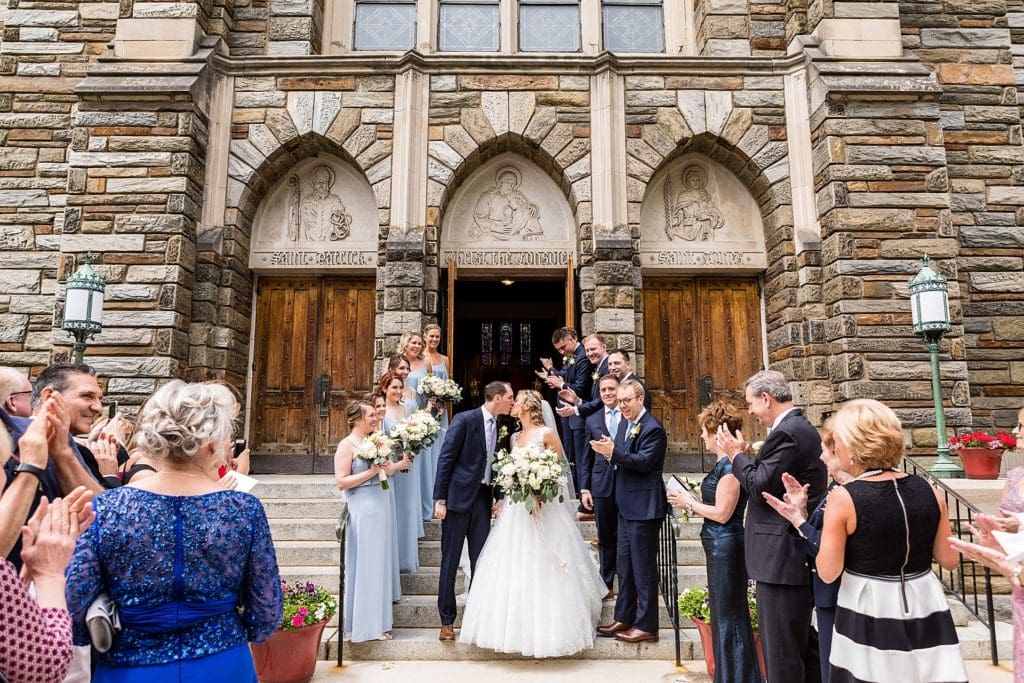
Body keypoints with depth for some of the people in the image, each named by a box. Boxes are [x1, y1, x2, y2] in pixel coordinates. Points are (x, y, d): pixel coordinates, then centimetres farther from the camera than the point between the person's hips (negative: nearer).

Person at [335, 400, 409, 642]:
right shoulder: (347, 445, -10)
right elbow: (341, 481, -16)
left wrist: (399, 464, 0)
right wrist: (371, 472, -19)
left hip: (382, 508, 7)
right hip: (363, 511, -7)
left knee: (381, 563, 14)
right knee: (364, 565, 2)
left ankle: (378, 620, 28)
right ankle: (364, 624, 16)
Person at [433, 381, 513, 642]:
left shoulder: (499, 425, 9)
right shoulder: (465, 420, -11)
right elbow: (445, 459, -12)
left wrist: (499, 495, 4)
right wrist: (440, 499, -14)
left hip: (483, 497, 6)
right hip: (459, 496, -6)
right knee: (450, 560, 5)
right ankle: (447, 620, 18)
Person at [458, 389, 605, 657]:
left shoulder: (547, 434, -7)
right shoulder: (515, 437, 12)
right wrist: (502, 500, 6)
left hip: (542, 506, -6)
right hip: (515, 509, 6)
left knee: (543, 571, 0)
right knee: (512, 570, 8)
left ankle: (549, 630, 14)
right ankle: (516, 627, 21)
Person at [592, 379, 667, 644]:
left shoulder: (652, 428, -16)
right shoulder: (625, 422, 10)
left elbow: (643, 462, -25)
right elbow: (623, 459, 10)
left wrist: (613, 452, -33)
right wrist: (609, 451, -10)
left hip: (643, 507, -9)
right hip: (626, 505, 9)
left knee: (644, 567, 3)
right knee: (624, 564, 17)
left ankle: (647, 625, 16)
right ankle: (624, 619, 30)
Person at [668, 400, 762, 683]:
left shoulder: (729, 466, -21)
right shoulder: (726, 463, 8)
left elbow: (722, 513, -22)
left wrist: (689, 503, -11)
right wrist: (692, 500, 6)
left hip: (726, 546, -10)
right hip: (720, 546, 10)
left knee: (728, 614, 6)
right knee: (723, 612, 21)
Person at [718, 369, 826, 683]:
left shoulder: (786, 433, -19)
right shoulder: (802, 428, 14)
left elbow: (760, 488, -21)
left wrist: (737, 455, -8)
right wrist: (746, 455, 8)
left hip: (783, 558, -11)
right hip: (801, 553, 11)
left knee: (781, 652, 0)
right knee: (804, 643, 22)